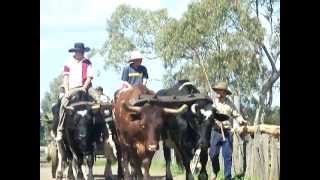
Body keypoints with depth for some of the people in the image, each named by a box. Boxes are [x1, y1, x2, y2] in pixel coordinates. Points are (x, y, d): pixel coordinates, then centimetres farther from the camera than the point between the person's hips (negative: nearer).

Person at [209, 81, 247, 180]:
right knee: (213, 154, 4)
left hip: (227, 132, 0)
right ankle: (215, 172, 29)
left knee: (228, 156, -1)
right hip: (215, 131, 0)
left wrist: (241, 120, -14)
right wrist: (216, 121, -20)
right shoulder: (213, 101, 3)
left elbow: (236, 115, 7)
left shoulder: (230, 104, 6)